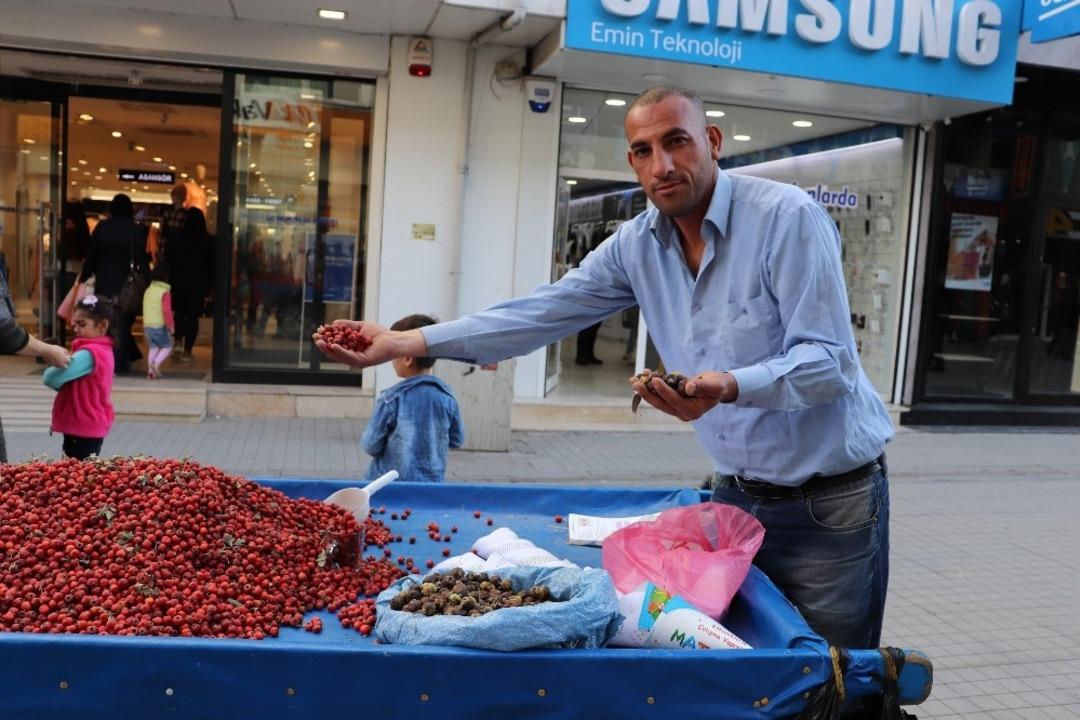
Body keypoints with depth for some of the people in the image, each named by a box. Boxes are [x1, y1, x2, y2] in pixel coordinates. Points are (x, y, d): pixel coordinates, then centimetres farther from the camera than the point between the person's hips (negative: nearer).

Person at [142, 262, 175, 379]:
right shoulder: (165, 292, -14)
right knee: (167, 346, 9)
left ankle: (150, 371, 7)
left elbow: (145, 309, 17)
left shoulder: (148, 290, 9)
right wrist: (170, 325, -12)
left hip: (147, 325, 6)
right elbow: (167, 311, -19)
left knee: (153, 347, 14)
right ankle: (156, 363, -11)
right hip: (160, 326, -6)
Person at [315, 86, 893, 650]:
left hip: (829, 502, -5)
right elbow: (542, 313, -2)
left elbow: (828, 361, -22)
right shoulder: (635, 246, -1)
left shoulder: (787, 217, -18)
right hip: (735, 494, 5)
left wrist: (729, 387, -41)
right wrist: (408, 341, -9)